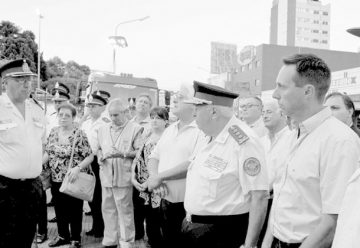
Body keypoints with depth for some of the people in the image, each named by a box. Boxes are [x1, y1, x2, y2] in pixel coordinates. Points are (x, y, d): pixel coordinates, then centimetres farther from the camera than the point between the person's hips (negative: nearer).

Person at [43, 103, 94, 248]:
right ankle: (63, 235, 35)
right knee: (59, 208, 16)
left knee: (74, 210, 7)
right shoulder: (53, 132, 3)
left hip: (73, 180, -5)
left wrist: (77, 168, -27)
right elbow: (47, 153, 10)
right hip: (56, 178, 5)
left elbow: (90, 156, -14)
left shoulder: (79, 134, -14)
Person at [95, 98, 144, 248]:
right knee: (108, 209, 11)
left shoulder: (135, 129, -3)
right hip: (106, 176, 5)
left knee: (124, 210, -1)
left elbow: (140, 152, -7)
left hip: (124, 176, -5)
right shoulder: (103, 130, 15)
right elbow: (98, 149, 23)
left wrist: (123, 154, -19)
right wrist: (100, 156, 1)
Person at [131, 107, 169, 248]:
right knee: (150, 227, 12)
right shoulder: (147, 137, 13)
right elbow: (138, 158, 13)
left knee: (161, 227, -1)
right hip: (145, 189, 6)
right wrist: (133, 178, 0)